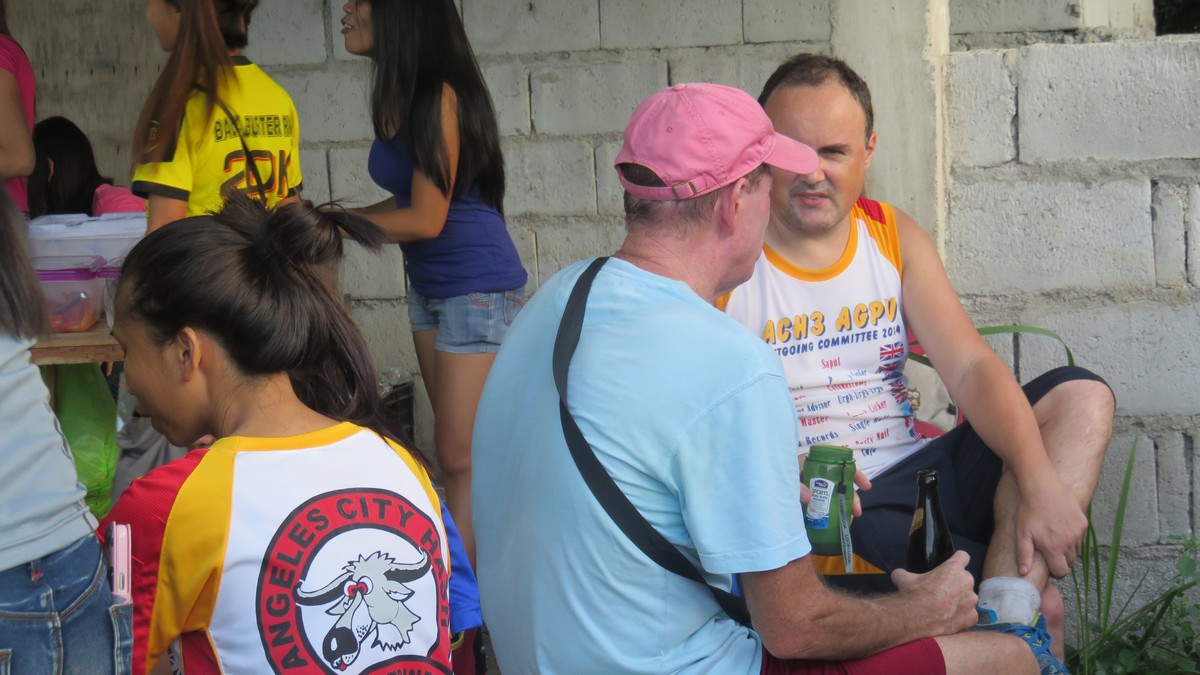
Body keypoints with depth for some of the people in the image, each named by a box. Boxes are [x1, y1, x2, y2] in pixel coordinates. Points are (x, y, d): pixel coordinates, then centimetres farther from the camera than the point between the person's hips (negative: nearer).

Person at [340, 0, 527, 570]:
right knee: (457, 449, 13)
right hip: (427, 284, 9)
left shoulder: (440, 97, -20)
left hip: (478, 285, -9)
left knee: (459, 455, -5)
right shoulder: (395, 98, 6)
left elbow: (426, 219, -20)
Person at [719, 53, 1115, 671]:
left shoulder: (894, 238, 10)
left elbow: (971, 369, -1)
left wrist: (1041, 482, -17)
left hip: (914, 476, 7)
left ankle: (1007, 608, -27)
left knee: (1081, 396, -13)